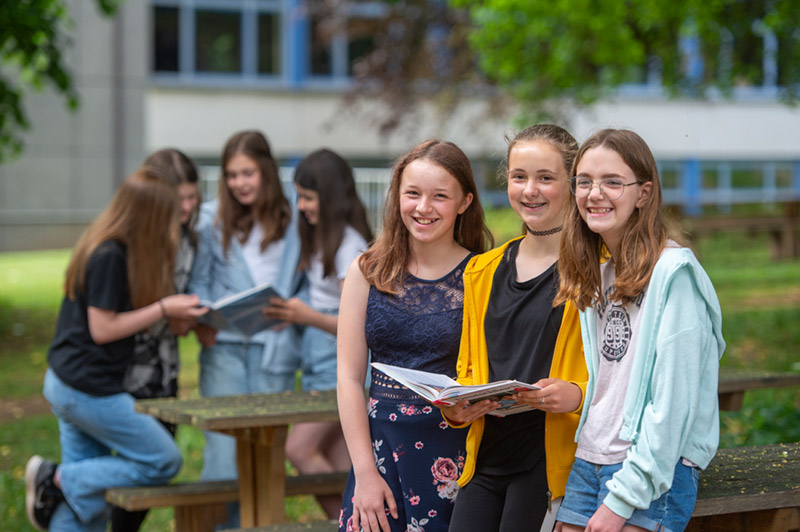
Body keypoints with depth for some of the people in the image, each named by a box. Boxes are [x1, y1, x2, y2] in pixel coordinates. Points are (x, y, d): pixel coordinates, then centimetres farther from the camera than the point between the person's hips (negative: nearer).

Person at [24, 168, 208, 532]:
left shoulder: (106, 249, 9)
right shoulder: (111, 257, -19)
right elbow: (102, 328, -17)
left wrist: (175, 312, 7)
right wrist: (164, 309, -13)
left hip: (63, 382, 10)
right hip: (90, 389, -10)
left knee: (81, 500, 14)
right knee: (163, 462, 0)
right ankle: (58, 480, 0)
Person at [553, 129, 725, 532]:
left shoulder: (674, 272, -11)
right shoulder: (595, 274, 13)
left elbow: (674, 400, -15)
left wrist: (623, 498, -16)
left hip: (656, 471, -7)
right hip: (588, 462, 7)